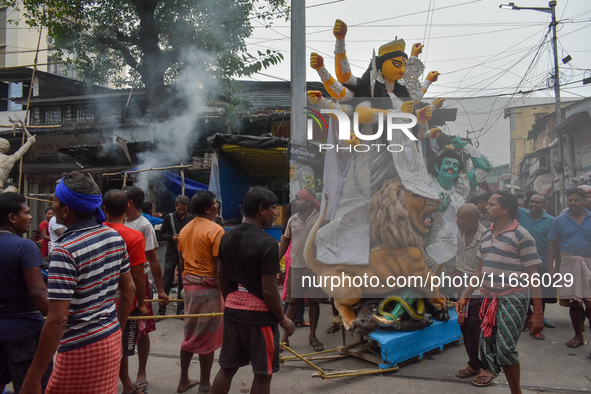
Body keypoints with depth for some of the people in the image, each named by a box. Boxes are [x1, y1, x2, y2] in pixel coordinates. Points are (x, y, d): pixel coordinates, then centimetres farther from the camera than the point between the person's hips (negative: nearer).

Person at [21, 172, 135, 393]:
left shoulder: (66, 251, -22)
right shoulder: (115, 237, 1)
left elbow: (57, 320, -23)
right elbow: (128, 290, 9)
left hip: (81, 349, -7)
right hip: (112, 339, 7)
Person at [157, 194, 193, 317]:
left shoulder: (190, 218, 2)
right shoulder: (169, 217, 0)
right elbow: (160, 235, 2)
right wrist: (171, 237, -16)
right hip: (171, 254, -1)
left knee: (183, 282, 6)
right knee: (166, 282, -1)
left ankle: (180, 309, 17)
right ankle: (161, 310, 8)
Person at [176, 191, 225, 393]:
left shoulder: (184, 230, 8)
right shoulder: (215, 230, -16)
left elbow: (181, 262, 13)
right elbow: (220, 267, -18)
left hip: (189, 286, 8)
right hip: (208, 288, -8)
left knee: (190, 335, 19)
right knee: (207, 338, 4)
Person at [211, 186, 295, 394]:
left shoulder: (227, 237, 3)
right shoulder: (267, 243, -19)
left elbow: (221, 277, 11)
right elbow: (269, 291, -19)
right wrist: (283, 319, -5)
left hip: (232, 311, 7)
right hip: (259, 314, -7)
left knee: (227, 367, 19)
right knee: (263, 374, 9)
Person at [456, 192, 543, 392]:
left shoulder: (521, 236, -10)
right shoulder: (487, 234, 11)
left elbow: (533, 276, -11)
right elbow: (480, 270, 16)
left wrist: (538, 313, -13)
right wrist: (465, 296, 13)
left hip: (513, 299, -6)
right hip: (490, 298, 7)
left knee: (505, 349, -7)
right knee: (486, 346, 8)